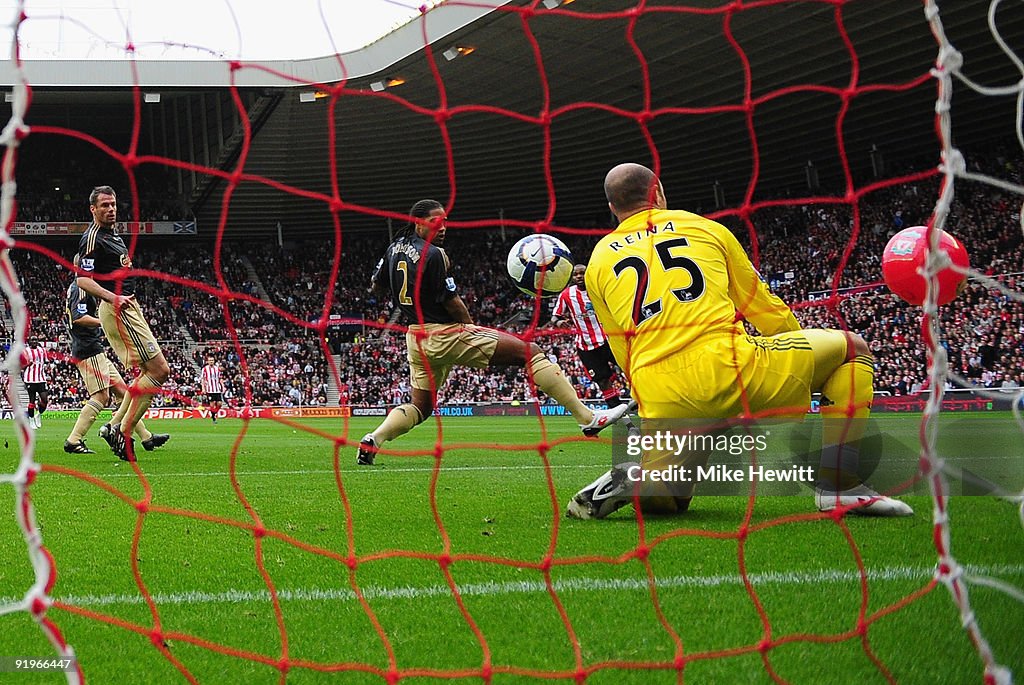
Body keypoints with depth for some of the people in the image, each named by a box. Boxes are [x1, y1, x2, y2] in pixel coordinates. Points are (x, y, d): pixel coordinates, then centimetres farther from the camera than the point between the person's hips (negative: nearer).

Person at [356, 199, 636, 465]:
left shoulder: (394, 249, 8)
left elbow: (376, 287, 21)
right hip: (446, 334, -8)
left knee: (419, 407, 22)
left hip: (416, 339, 8)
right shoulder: (433, 254, -17)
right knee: (530, 352, -6)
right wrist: (470, 324, 3)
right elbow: (451, 301, -15)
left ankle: (372, 440, -4)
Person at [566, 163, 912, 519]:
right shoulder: (705, 227, 18)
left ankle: (634, 480, -9)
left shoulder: (598, 262, 21)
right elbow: (766, 309, 25)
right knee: (851, 347, 17)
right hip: (729, 366, -3)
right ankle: (839, 487, 6)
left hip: (660, 400, 3)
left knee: (667, 498, 27)